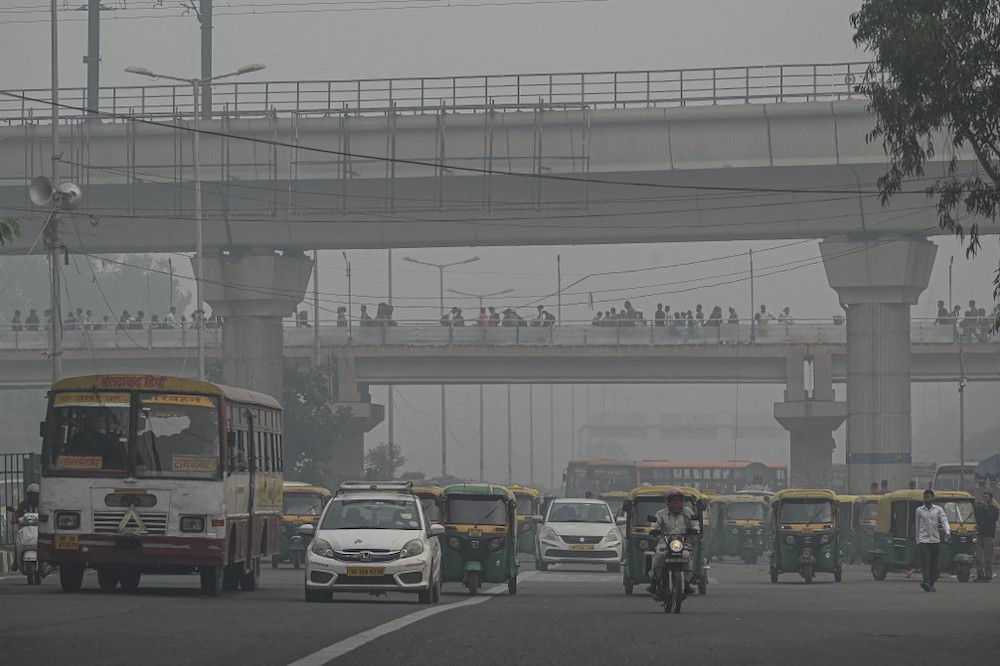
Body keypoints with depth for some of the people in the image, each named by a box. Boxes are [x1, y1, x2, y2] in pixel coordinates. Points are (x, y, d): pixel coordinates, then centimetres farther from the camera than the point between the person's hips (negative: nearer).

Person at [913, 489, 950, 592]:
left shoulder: (938, 509, 5)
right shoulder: (919, 510, 7)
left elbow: (944, 521, -5)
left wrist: (947, 533, -23)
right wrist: (917, 540, 16)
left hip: (935, 540, 1)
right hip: (923, 540, -1)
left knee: (933, 563, 7)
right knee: (925, 561, -15)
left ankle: (931, 584, 18)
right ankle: (926, 582, -28)